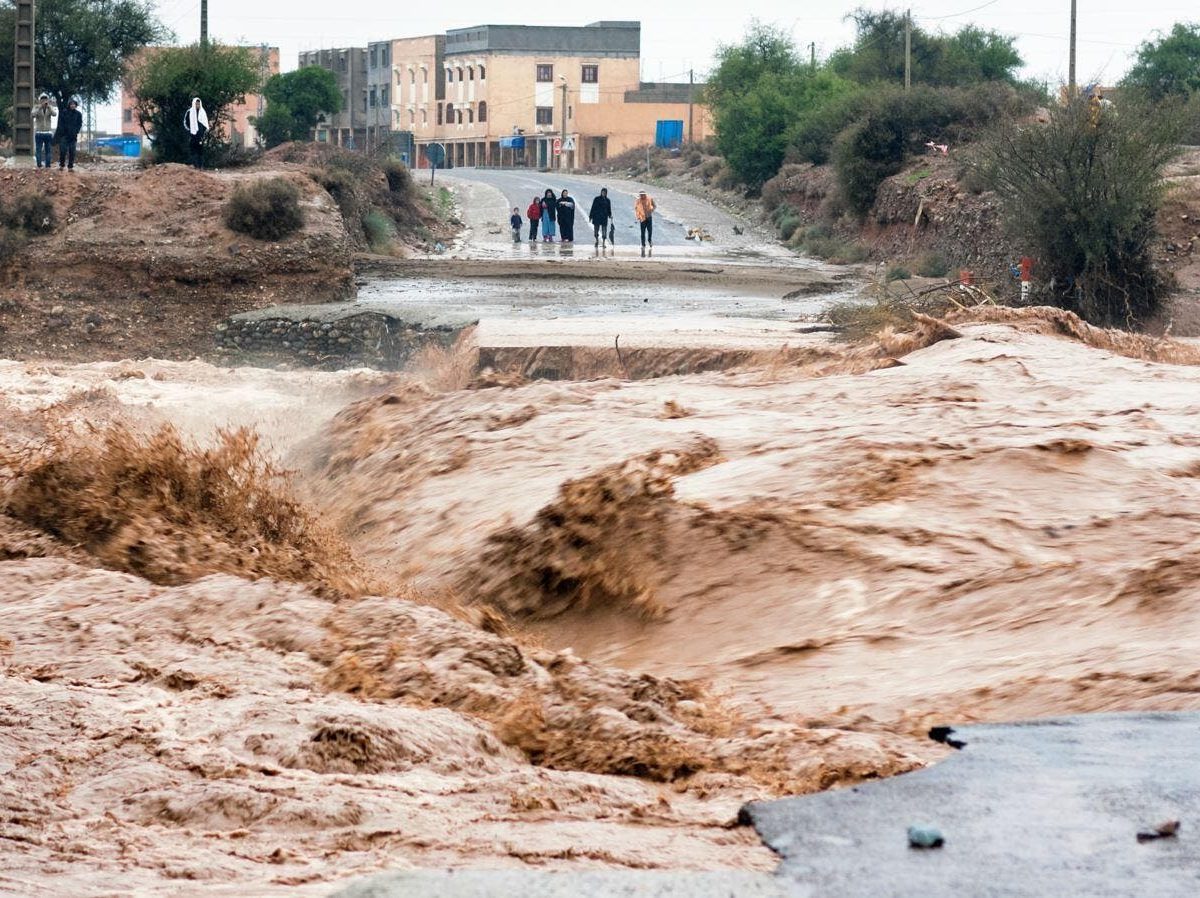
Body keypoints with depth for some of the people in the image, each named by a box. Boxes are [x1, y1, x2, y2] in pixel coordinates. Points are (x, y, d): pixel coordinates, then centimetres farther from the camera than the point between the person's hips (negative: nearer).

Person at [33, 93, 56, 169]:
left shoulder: (50, 108, 4)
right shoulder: (36, 108, 0)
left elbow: (54, 114, -16)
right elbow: (33, 115, -19)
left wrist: (48, 106, -28)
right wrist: (40, 107, -26)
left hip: (48, 133, 1)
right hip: (39, 133, -1)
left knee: (48, 151, 3)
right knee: (38, 150, -4)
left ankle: (48, 166, 5)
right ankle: (39, 165, -2)